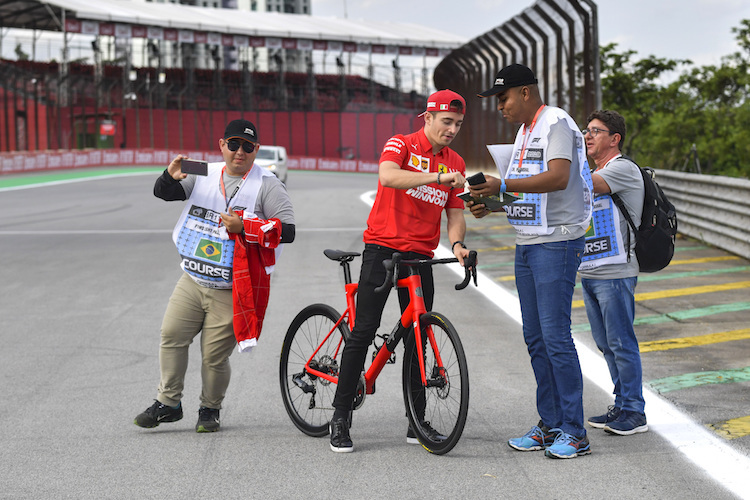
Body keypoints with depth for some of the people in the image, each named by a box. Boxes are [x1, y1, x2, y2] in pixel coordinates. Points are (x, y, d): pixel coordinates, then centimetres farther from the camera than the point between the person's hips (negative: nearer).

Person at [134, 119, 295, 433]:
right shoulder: (204, 175, 8)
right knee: (171, 335, 2)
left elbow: (287, 230, -15)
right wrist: (171, 176, -19)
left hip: (232, 291, -5)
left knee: (214, 356, -1)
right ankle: (168, 403, 18)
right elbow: (163, 193, 4)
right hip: (192, 281, 5)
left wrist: (243, 227, -22)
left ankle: (210, 409, 23)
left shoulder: (267, 185, -6)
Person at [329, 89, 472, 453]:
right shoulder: (402, 145, -4)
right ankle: (340, 417, -1)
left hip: (420, 257, 5)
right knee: (363, 332, -9)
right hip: (382, 249, -5)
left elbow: (454, 213, 10)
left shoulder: (455, 163, 11)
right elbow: (388, 175, -26)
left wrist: (457, 243, -10)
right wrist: (436, 177, -33)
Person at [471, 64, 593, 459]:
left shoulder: (556, 123, -11)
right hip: (526, 245, 10)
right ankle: (549, 425, 17)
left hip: (557, 244, -10)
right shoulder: (524, 131, 19)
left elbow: (558, 178, -25)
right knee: (535, 338, 10)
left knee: (556, 336, -10)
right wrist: (490, 205, 7)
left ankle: (574, 433, -4)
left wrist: (504, 184, -26)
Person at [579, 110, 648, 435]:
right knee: (606, 344, 13)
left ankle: (635, 413, 2)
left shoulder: (624, 169, -9)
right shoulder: (595, 175, 22)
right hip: (589, 272, 9)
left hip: (615, 273, -9)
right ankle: (621, 405, 22)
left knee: (621, 343, -5)